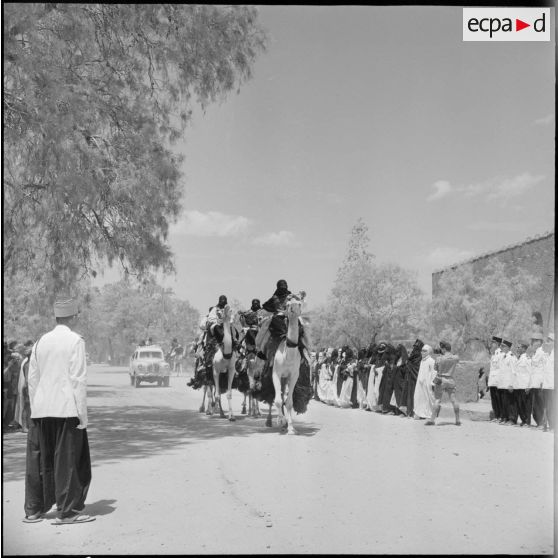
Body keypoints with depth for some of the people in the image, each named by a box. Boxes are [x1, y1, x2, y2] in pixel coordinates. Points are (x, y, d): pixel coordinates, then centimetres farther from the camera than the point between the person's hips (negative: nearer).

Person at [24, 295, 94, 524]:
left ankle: (33, 510, 19)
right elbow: (78, 379, -11)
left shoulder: (41, 342, 9)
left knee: (39, 460, 12)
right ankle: (67, 511, 6)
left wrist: (35, 409, 17)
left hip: (41, 411, 6)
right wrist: (82, 414, -7)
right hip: (66, 409, -5)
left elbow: (32, 379, 11)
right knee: (67, 460, 2)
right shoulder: (75, 341, -7)